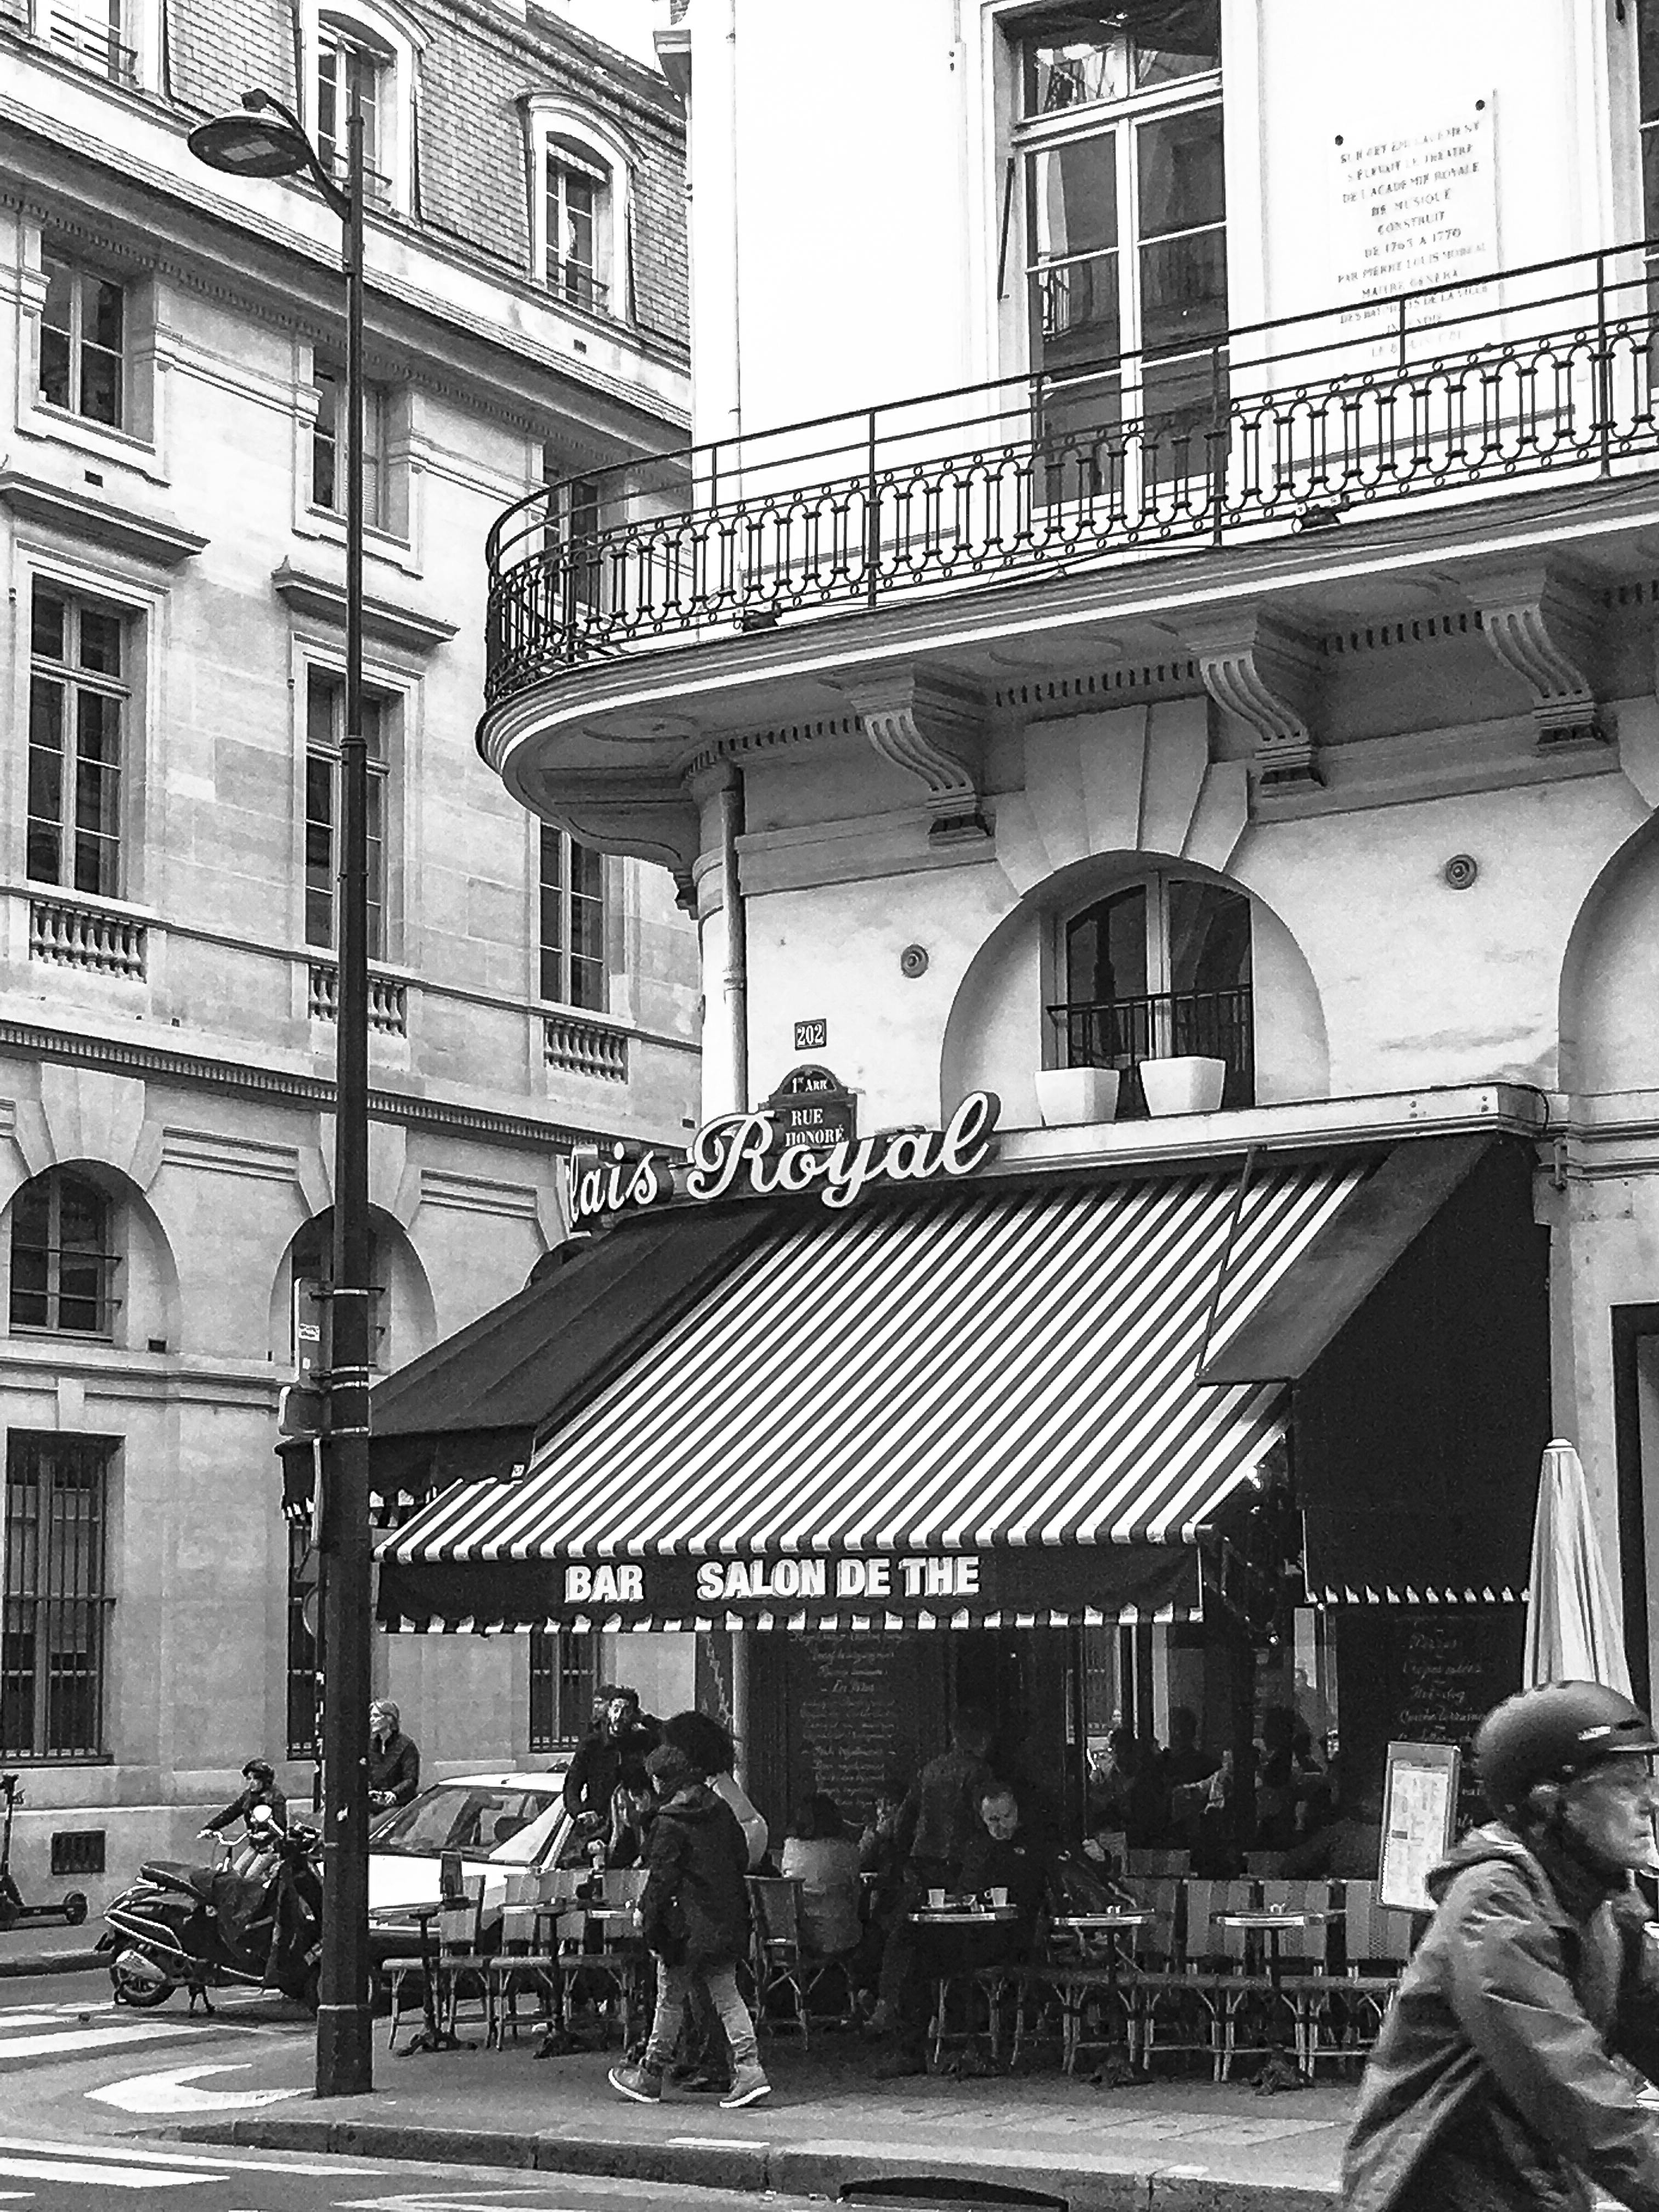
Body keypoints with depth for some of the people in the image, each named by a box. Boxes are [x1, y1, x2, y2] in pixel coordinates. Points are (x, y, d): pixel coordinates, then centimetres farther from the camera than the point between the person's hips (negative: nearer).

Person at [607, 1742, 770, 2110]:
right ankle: (749, 2070, -3)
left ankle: (649, 2077, 16)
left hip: (687, 1924, -7)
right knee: (726, 1996, 7)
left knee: (670, 2000, 4)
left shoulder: (670, 1822, -14)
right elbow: (741, 1858, 14)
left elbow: (662, 1876, -15)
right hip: (726, 1921, 7)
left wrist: (646, 1912, -4)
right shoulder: (721, 1810, 8)